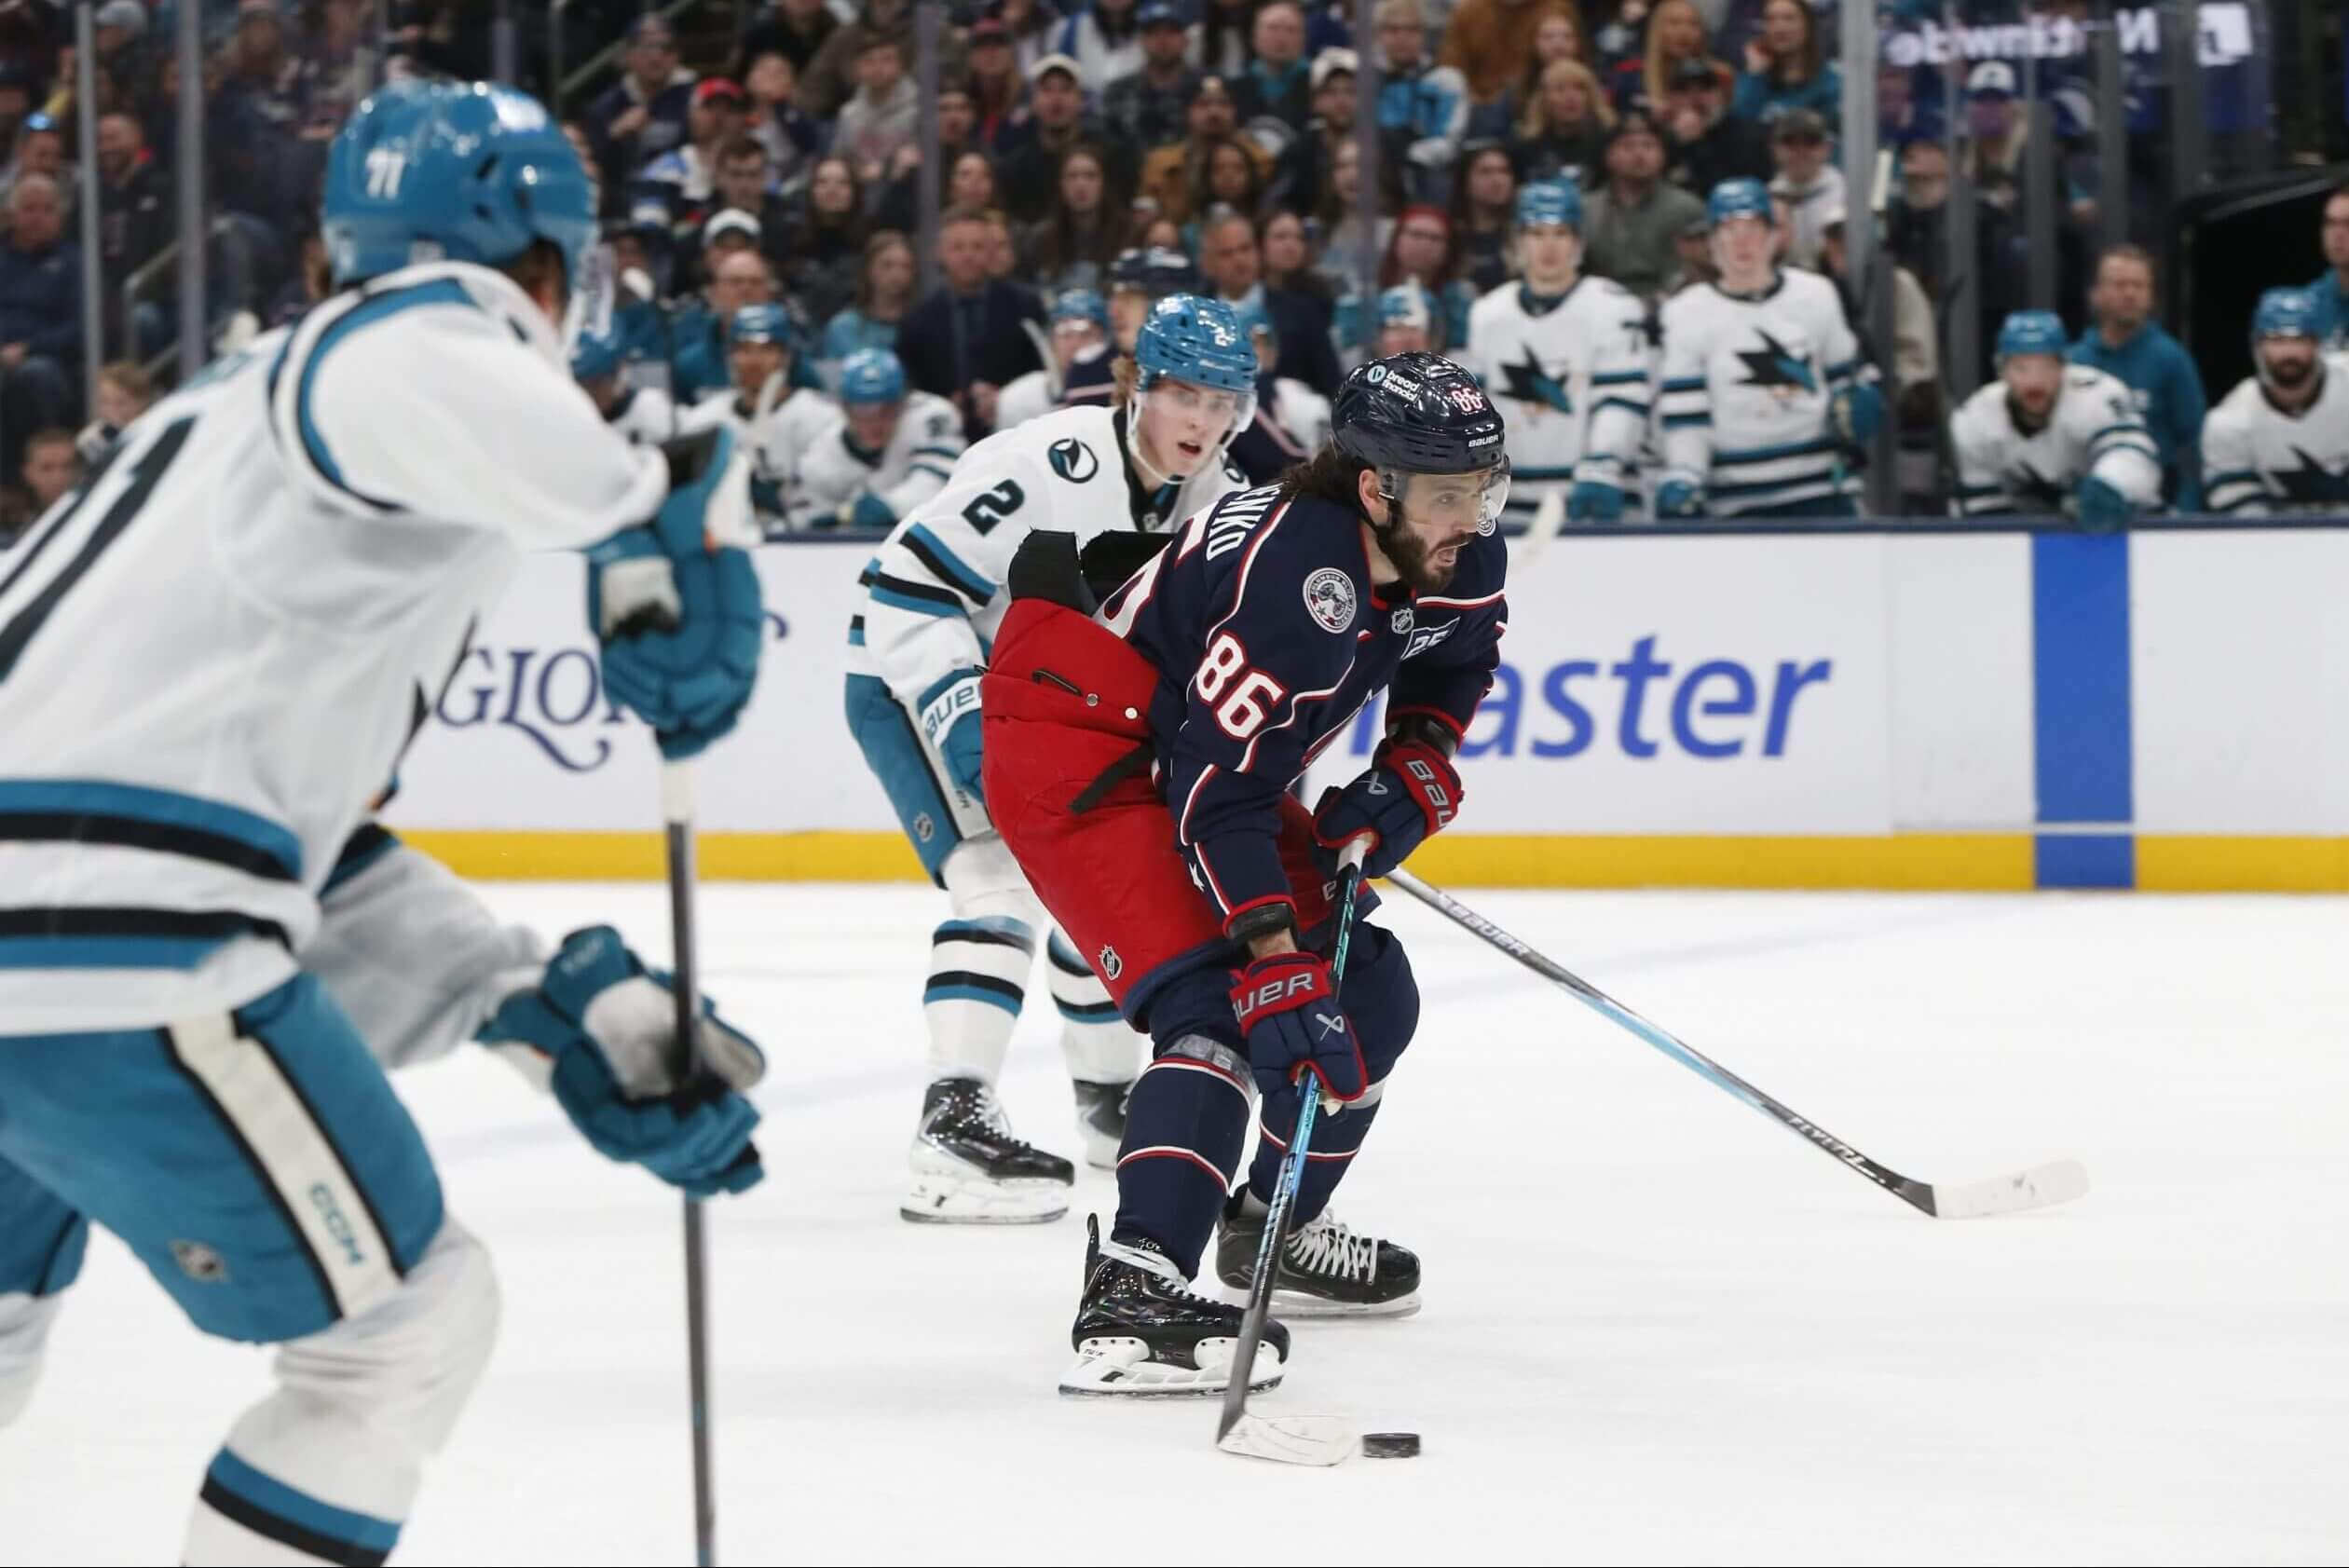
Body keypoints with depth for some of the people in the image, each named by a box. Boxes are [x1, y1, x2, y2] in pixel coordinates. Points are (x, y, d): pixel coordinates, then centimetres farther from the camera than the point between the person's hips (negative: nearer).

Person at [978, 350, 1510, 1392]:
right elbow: (1218, 794, -33)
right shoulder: (1297, 573, -33)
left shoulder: (1460, 557, -7)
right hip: (1072, 749, -10)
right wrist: (1276, 964, -36)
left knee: (1367, 994, 11)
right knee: (1216, 1010, -26)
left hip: (1199, 750, 10)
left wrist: (1412, 778, -1)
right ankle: (1130, 1299, -36)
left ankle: (1276, 1229, 31)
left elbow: (1454, 665, 17)